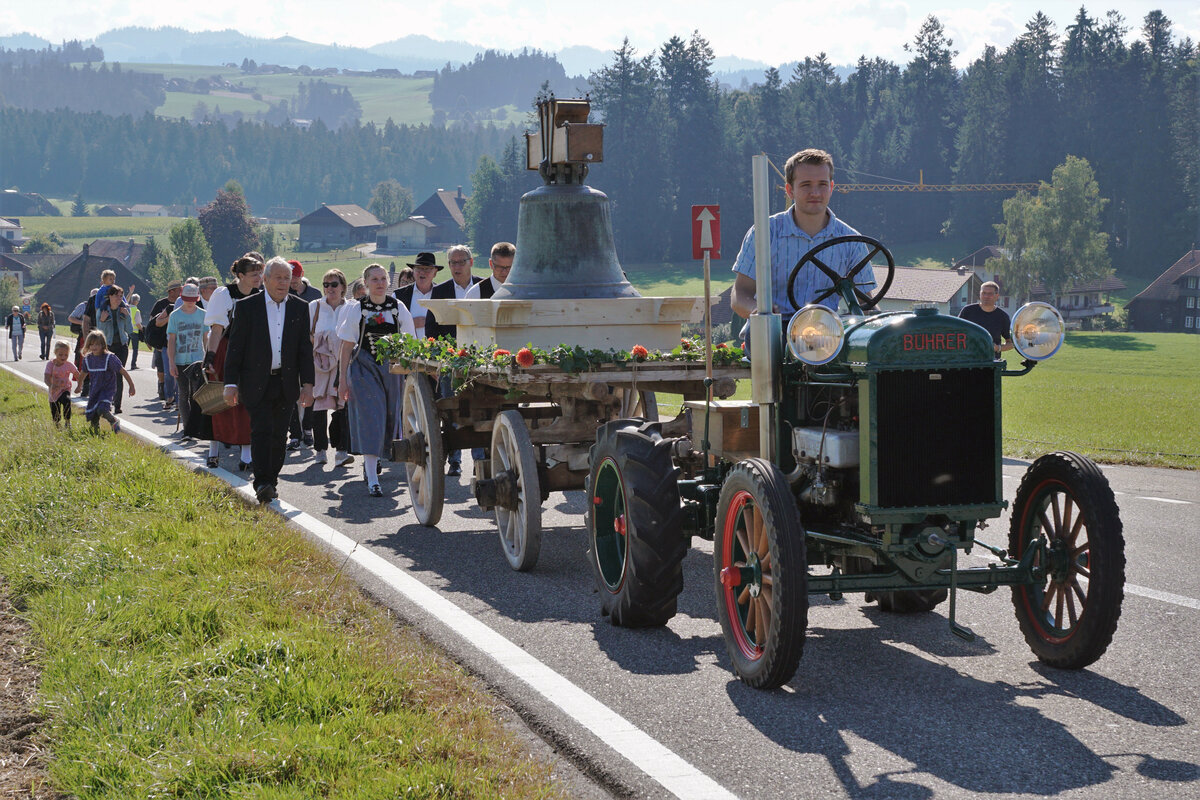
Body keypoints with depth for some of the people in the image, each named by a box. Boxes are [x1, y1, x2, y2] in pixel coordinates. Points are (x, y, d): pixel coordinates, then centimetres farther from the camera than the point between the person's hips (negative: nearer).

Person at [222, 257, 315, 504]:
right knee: (262, 431, -13)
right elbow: (235, 347, -1)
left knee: (279, 435, 6)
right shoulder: (247, 306, -1)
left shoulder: (300, 308, 7)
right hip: (257, 383, -3)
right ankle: (262, 483, -16)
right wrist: (231, 383, -5)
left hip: (286, 383, 3)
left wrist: (307, 383, 2)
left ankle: (271, 480, 17)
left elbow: (305, 348, 9)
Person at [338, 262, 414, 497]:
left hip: (392, 368, 3)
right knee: (370, 418, -11)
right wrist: (343, 378, -3)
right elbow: (347, 345, 0)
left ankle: (371, 460, 40)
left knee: (389, 417, 10)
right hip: (364, 368, -3)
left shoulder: (398, 308, 2)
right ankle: (372, 480, -14)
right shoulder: (357, 309, -2)